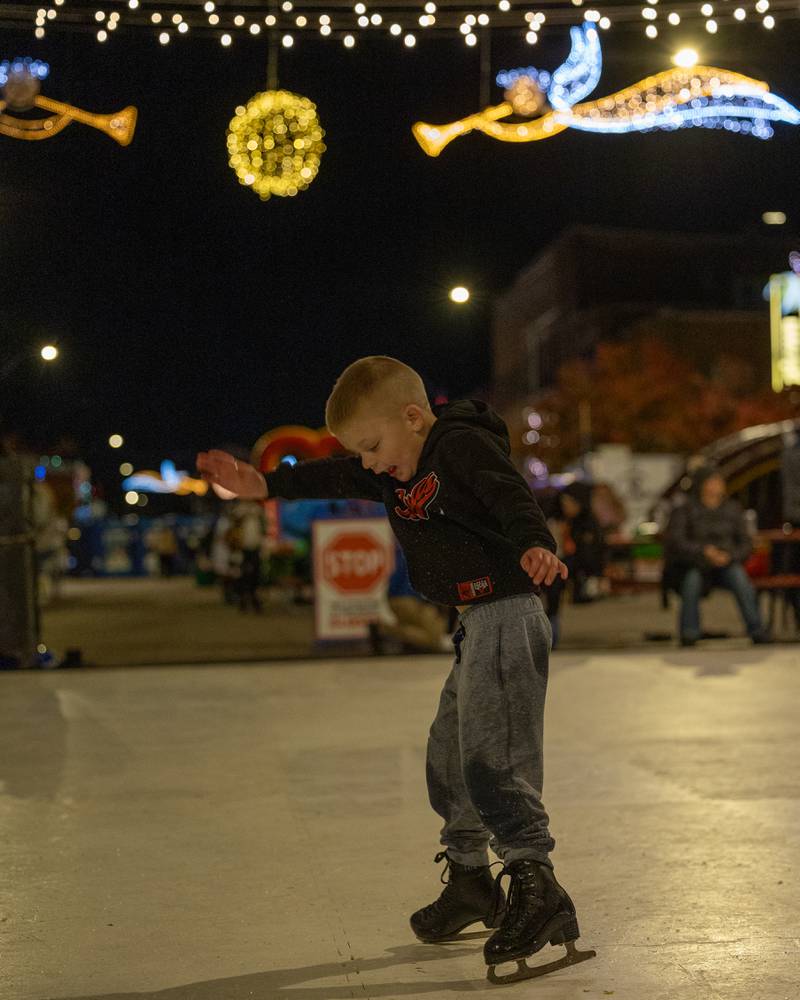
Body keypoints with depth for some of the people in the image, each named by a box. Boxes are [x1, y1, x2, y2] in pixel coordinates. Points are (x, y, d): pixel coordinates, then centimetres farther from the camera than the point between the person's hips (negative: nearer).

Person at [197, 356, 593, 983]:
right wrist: (264, 485, 17)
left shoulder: (463, 445, -15)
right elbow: (331, 479, 21)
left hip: (507, 613, -11)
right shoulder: (397, 471, 13)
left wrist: (535, 547, -50)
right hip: (475, 625, 11)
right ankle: (470, 879, 33)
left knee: (491, 757, -17)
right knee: (449, 754, 19)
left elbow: (513, 499, -31)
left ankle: (537, 889, -15)